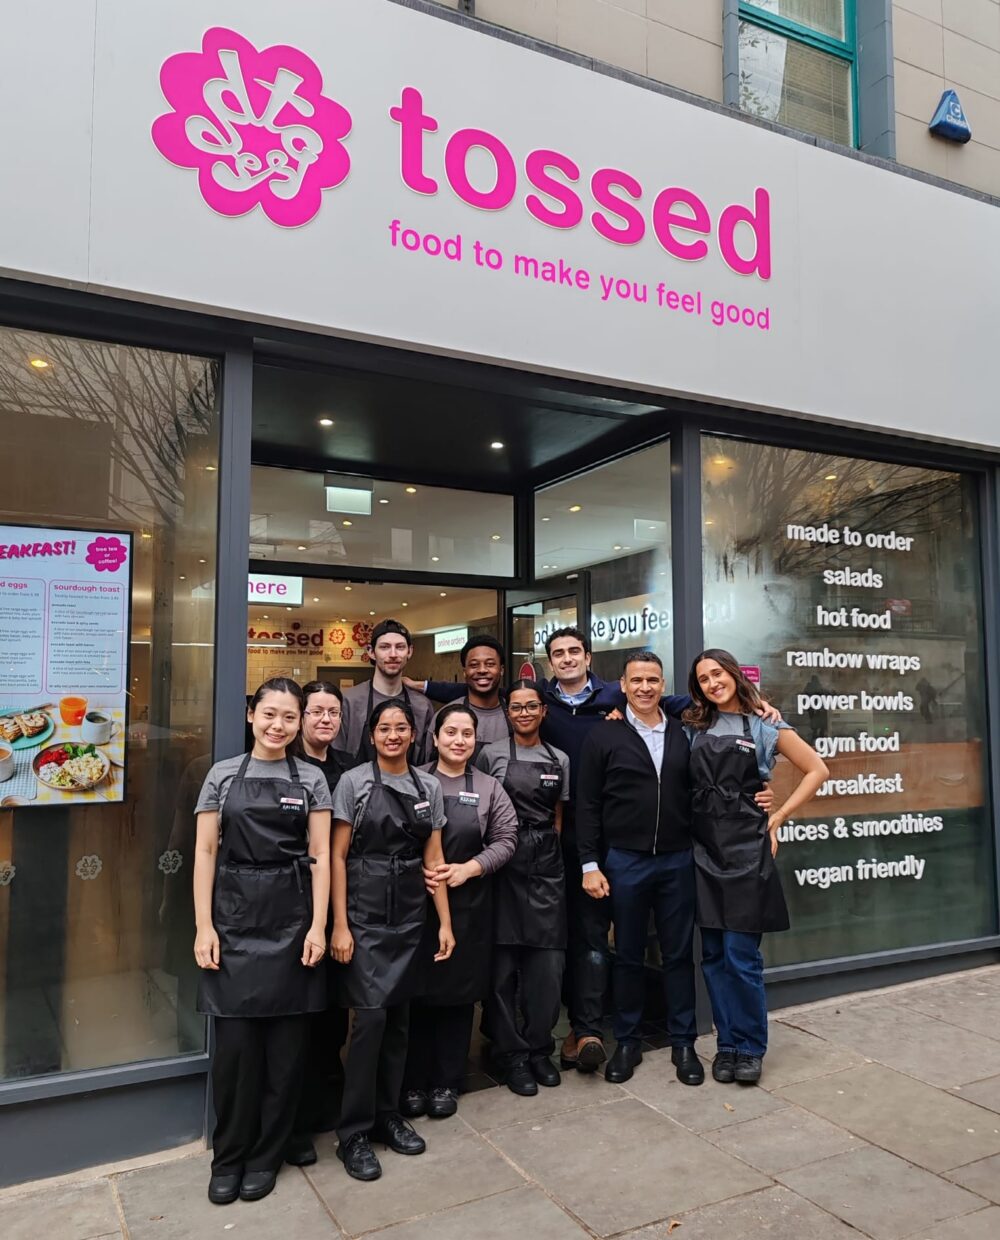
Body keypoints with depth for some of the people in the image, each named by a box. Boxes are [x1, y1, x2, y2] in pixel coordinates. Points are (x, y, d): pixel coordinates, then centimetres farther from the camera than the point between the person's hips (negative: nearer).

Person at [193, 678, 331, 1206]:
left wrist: (318, 926, -5)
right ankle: (228, 1157, 23)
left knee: (286, 1043, 7)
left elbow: (320, 856, 2)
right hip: (235, 917, 0)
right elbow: (205, 852, 2)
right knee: (234, 1041, 2)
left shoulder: (311, 779, 4)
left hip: (291, 919, 1)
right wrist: (204, 925, -4)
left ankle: (266, 1155, 25)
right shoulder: (223, 775, 3)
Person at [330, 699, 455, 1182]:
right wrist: (339, 924, -10)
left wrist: (445, 922, 4)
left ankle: (388, 1115, 28)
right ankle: (353, 1133, 8)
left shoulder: (429, 787, 6)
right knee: (371, 1016, -7)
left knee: (399, 1016, 11)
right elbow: (337, 855, -5)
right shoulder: (354, 782, -5)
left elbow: (434, 859, 8)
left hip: (410, 913, 4)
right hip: (365, 911, -4)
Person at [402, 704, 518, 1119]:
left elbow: (505, 840, 2)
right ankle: (414, 1081, 21)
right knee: (417, 989, 5)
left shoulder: (488, 787, 4)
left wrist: (469, 868, -11)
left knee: (460, 990, 8)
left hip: (469, 902, 1)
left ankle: (447, 1082, 23)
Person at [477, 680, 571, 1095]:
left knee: (548, 962, 4)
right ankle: (512, 1053, 17)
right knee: (504, 963, 2)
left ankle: (539, 1048, 22)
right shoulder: (492, 755, 0)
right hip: (503, 862, -3)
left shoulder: (559, 760, 10)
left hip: (547, 863, 3)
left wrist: (549, 848, 7)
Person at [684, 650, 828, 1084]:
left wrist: (776, 819, -1)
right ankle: (726, 1043, 23)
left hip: (747, 849, -3)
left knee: (741, 956, -3)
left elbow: (816, 770, 5)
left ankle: (750, 1048, 15)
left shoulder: (765, 728, 1)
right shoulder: (693, 730, 8)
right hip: (704, 851, 3)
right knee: (714, 956, 9)